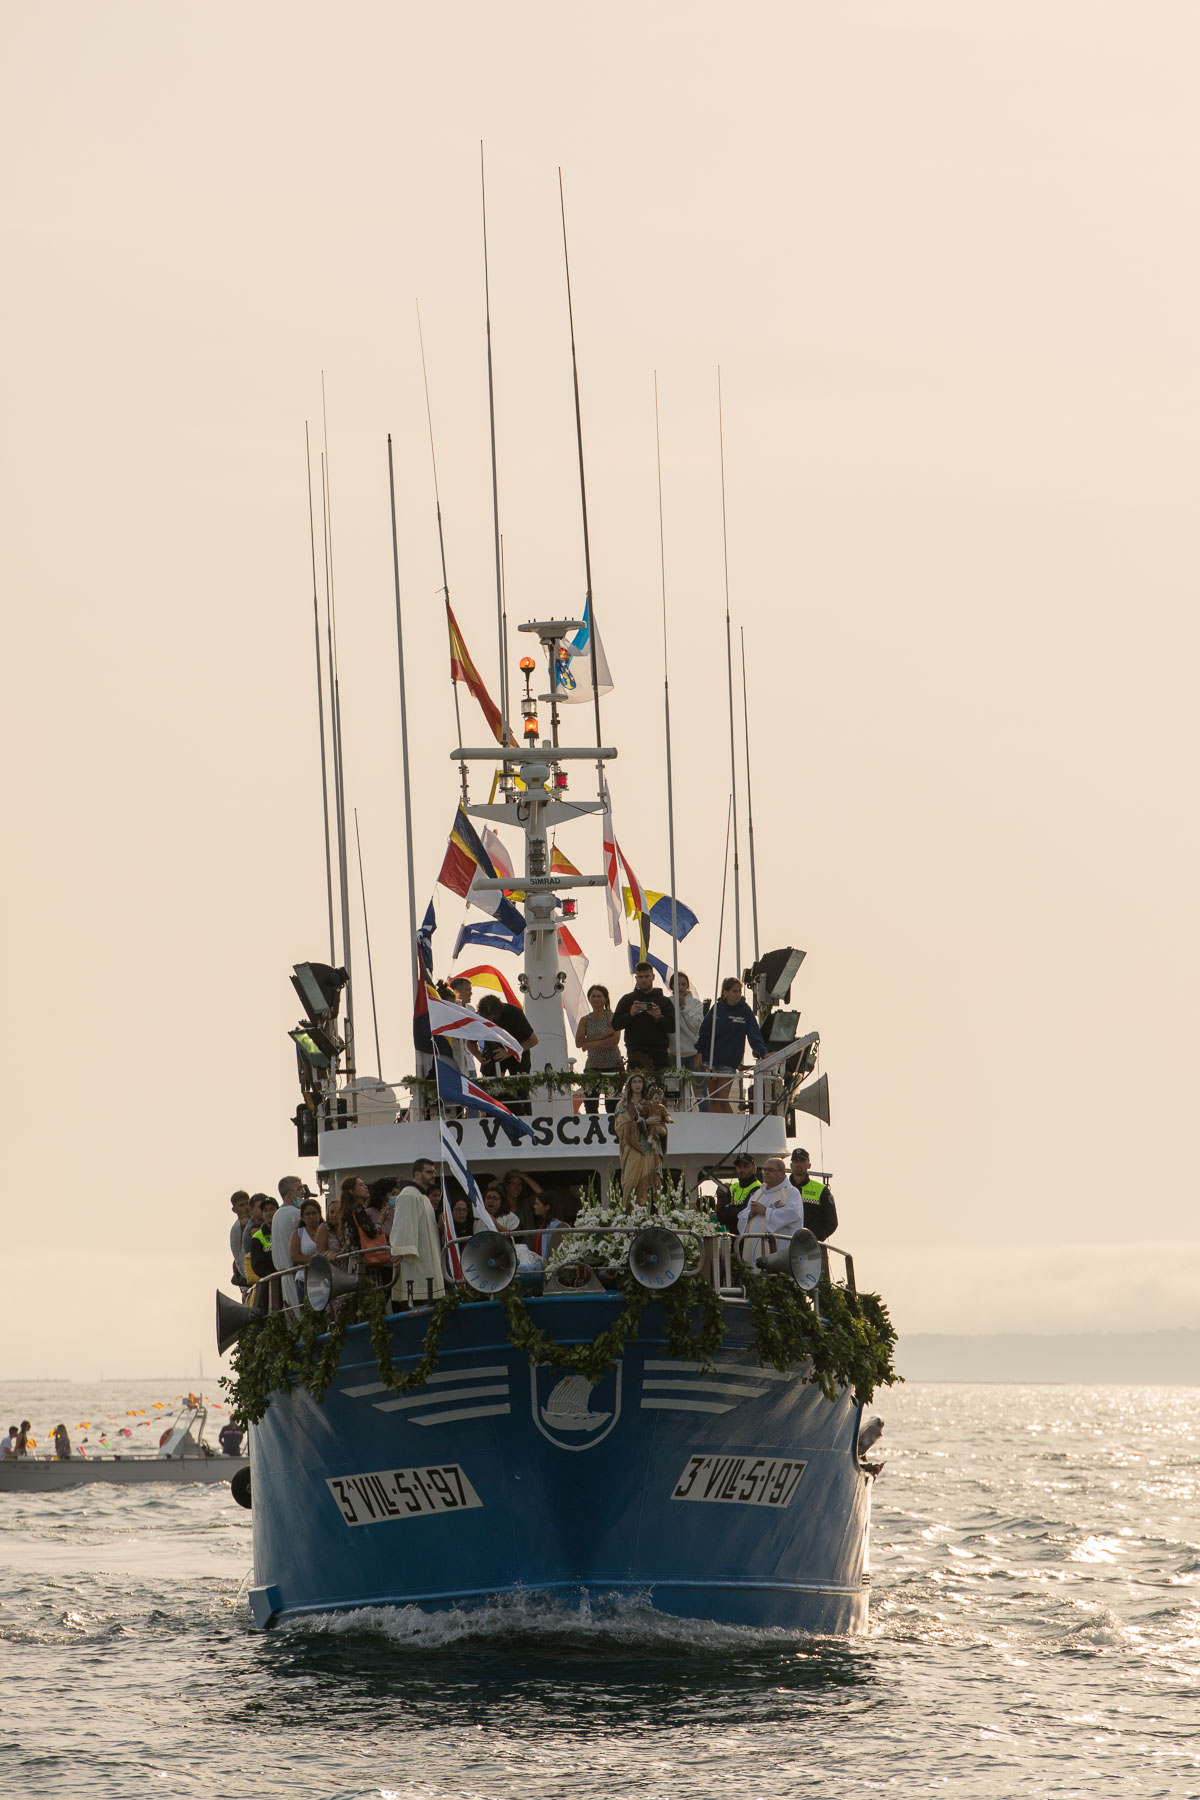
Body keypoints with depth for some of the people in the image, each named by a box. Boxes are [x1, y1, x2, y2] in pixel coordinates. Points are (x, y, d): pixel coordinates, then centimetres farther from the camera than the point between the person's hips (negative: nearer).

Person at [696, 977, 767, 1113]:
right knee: (713, 1099, 6)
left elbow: (754, 1035, -6)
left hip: (729, 1062, -3)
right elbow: (704, 1031, 9)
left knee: (722, 1100, -9)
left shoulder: (745, 1011, -3)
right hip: (710, 1059, 3)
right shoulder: (716, 1009, 3)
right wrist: (699, 1052, 4)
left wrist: (762, 1052, -18)